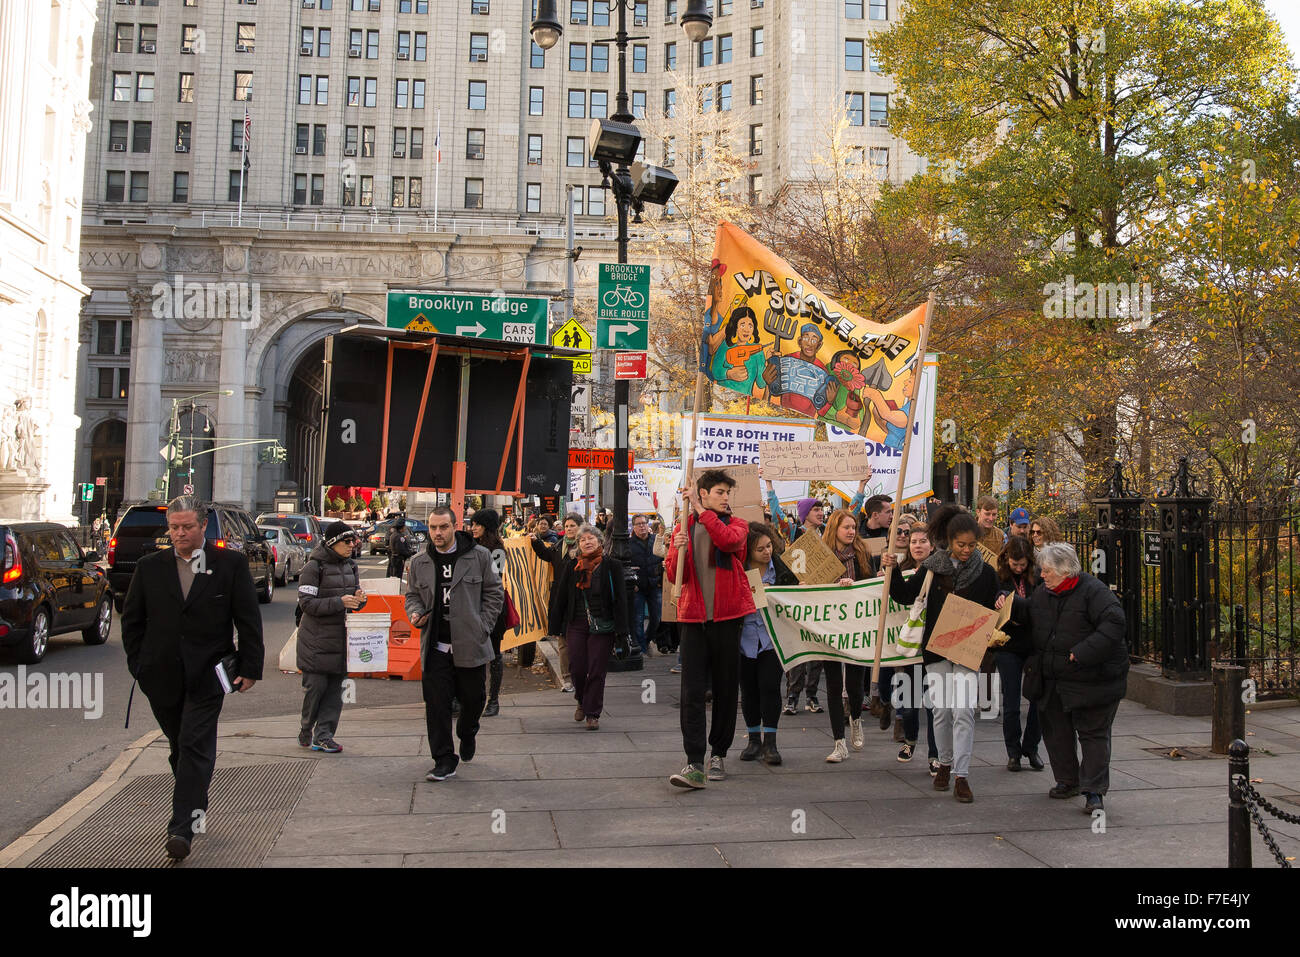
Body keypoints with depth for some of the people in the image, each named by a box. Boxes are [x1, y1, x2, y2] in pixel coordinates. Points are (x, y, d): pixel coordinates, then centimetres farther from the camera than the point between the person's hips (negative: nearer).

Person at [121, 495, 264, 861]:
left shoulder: (231, 564, -2)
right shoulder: (150, 567, 6)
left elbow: (249, 620, 0)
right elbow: (132, 618, 12)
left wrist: (250, 667, -4)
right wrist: (139, 664, 6)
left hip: (207, 675, -3)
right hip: (162, 676, 4)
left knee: (195, 747, -10)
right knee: (179, 747, 15)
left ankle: (182, 828, -11)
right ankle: (195, 807, 34)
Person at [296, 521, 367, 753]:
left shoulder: (350, 565, 11)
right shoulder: (314, 566, -8)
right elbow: (307, 602, -14)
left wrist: (359, 599, -6)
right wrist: (339, 602, -23)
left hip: (341, 636, 6)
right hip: (316, 638, -5)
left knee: (335, 688, 3)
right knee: (315, 686, -4)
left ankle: (323, 735, 9)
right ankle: (306, 731, 17)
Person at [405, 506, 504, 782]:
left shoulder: (479, 556, -2)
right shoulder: (419, 562, 7)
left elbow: (494, 593, 4)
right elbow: (412, 595, 20)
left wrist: (482, 627, -4)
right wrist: (416, 614, -2)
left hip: (471, 645, -1)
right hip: (435, 647, 2)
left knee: (473, 698, 11)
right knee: (436, 704, -2)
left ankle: (467, 735, 42)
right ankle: (444, 761, 8)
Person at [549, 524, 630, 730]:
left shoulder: (611, 566, 1)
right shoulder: (571, 567, 8)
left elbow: (620, 598, -2)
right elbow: (560, 597, 11)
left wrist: (621, 628, -9)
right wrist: (555, 626, 8)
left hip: (602, 626, -2)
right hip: (576, 624, 2)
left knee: (597, 671, -1)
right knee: (578, 668, 0)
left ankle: (593, 713, 12)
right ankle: (582, 702, 29)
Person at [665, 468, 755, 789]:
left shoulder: (737, 525, 7)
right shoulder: (684, 528, 11)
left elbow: (727, 540, -19)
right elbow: (675, 576, 5)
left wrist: (700, 509, -16)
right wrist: (678, 550, -14)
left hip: (727, 617, 0)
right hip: (693, 618, 0)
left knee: (726, 688, 8)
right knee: (692, 691, -8)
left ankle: (720, 754, 22)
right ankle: (694, 764, -10)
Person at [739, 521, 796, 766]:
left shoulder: (782, 567, -3)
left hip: (772, 637, -1)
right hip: (745, 638, 1)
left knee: (770, 687, -6)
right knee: (748, 690, 9)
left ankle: (769, 743, 2)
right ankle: (754, 739, 23)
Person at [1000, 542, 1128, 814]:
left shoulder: (1093, 591, -16)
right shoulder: (1043, 591, 6)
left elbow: (1114, 623, -25)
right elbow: (1029, 614, 21)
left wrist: (1083, 653, -28)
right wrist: (1010, 604, 0)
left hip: (1091, 679, -7)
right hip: (1052, 679, 7)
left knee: (1093, 733, 0)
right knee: (1056, 730, 15)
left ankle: (1093, 792, 4)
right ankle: (1067, 781, 31)